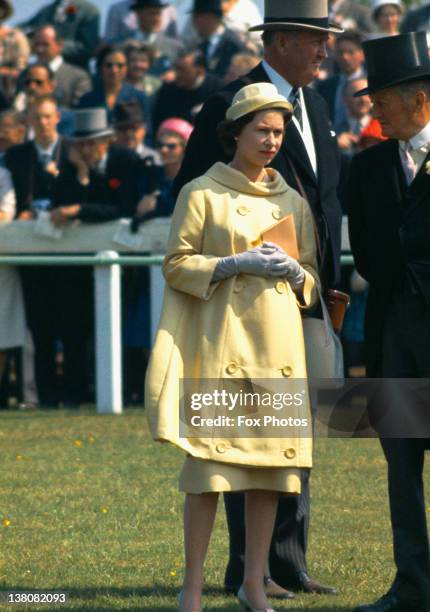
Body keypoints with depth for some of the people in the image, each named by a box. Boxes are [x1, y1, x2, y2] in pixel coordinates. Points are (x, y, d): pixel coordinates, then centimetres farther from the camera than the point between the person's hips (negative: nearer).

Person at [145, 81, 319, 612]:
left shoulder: (293, 203, 15)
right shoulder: (201, 193, 2)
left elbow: (312, 275, 20)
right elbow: (177, 265, -2)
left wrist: (295, 272, -3)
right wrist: (235, 264, -13)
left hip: (279, 340, 5)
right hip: (221, 338, -5)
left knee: (274, 457, 2)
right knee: (210, 461, -8)